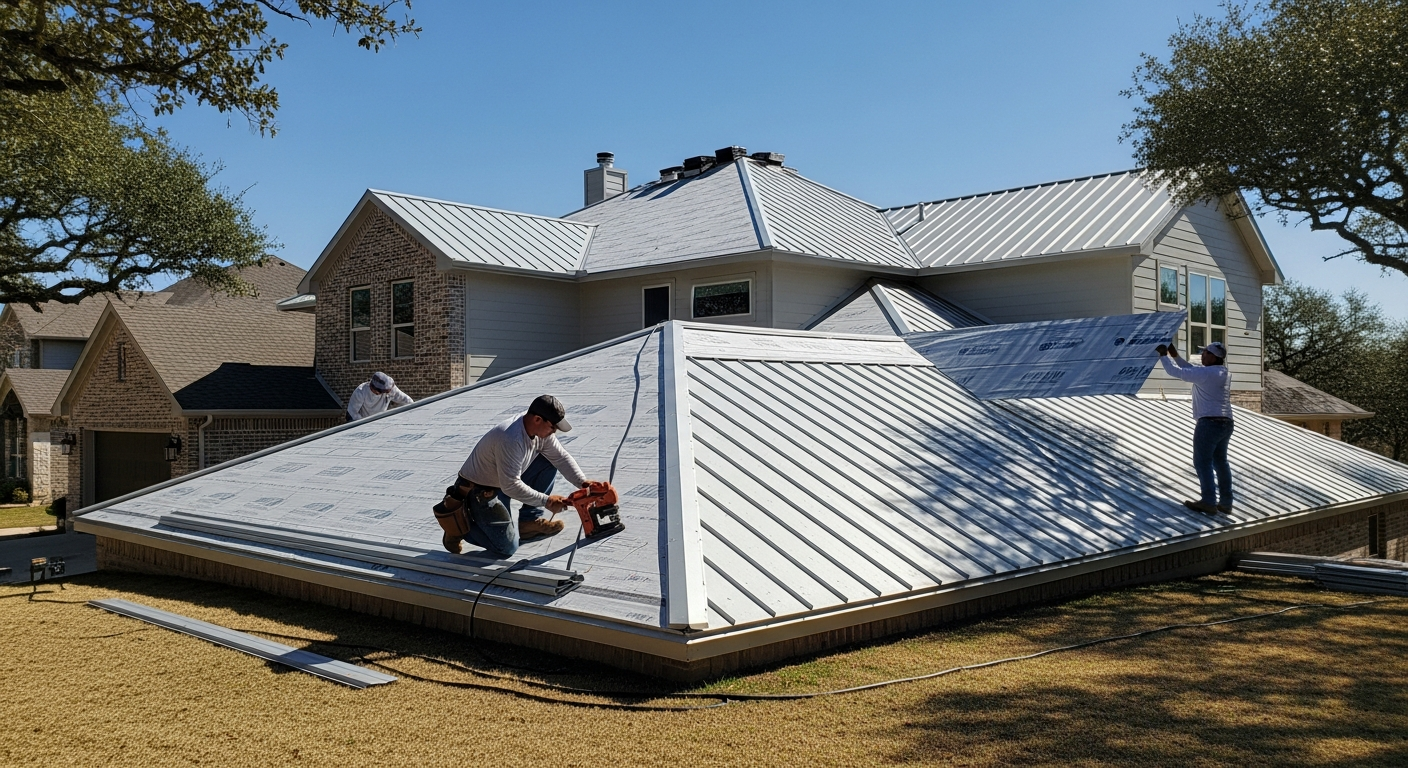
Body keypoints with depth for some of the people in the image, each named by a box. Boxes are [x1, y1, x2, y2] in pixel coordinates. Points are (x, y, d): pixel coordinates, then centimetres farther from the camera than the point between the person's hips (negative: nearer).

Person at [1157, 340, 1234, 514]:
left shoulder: (1206, 373, -15)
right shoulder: (1224, 373, 13)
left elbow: (1176, 372, -12)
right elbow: (1192, 369, 22)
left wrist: (1164, 355, 2)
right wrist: (1175, 355, 20)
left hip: (1209, 422, -9)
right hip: (1226, 423, 9)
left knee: (1203, 462, -3)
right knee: (1220, 461, 14)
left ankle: (1209, 502, -5)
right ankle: (1226, 502, 17)